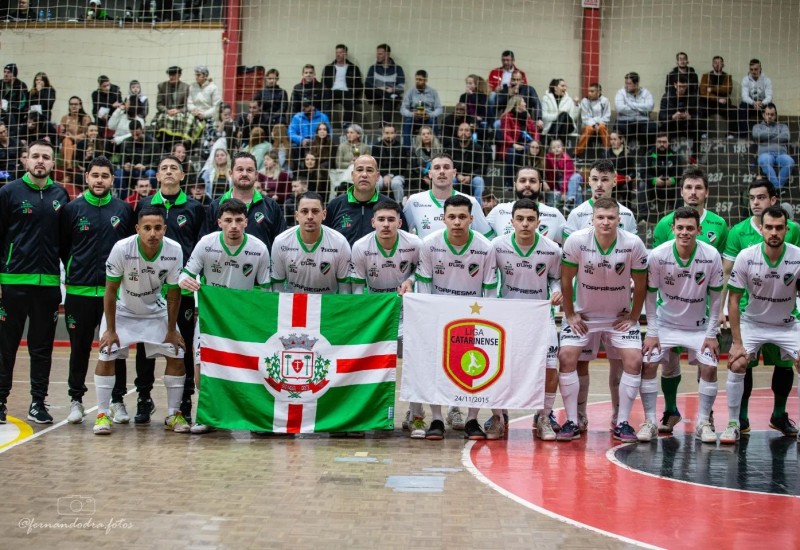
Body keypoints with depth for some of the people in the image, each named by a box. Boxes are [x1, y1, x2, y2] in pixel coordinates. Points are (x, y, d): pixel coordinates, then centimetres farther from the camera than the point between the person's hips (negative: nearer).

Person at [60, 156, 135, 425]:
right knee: (79, 348, 7)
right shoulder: (72, 209, 1)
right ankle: (76, 400, 19)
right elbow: (62, 246, 7)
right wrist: (74, 270, 5)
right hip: (79, 291, 0)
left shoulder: (124, 210, 3)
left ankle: (117, 401, 14)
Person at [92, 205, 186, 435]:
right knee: (106, 356, -14)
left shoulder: (174, 251, -24)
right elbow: (110, 291, -18)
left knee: (177, 356, -5)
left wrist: (171, 330, -5)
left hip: (156, 310, 2)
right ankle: (102, 414, 0)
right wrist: (110, 330, -15)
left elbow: (173, 293, -10)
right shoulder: (122, 248, -30)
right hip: (122, 310, -2)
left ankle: (173, 414, 9)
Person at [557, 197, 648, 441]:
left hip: (620, 316, 0)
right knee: (566, 356, -15)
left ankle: (622, 423, 0)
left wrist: (633, 318, -5)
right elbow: (566, 279, -7)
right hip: (583, 313, 0)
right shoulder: (576, 241, -18)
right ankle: (572, 422, -4)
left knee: (634, 359, -13)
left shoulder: (633, 244, -17)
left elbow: (641, 285, -5)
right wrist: (569, 314, -6)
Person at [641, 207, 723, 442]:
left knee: (709, 368, -13)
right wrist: (652, 333, -10)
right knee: (648, 365, -14)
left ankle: (703, 422, 4)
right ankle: (650, 421, -2)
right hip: (665, 323, 0)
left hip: (699, 326, 0)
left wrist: (711, 334, -7)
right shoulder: (657, 255, -18)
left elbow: (715, 298, -6)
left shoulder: (712, 256, -17)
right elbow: (650, 296, -7)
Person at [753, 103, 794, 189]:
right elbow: (756, 135, 2)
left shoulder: (782, 126, 29)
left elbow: (785, 137, 5)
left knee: (789, 161, -37)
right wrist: (775, 133, 8)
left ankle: (779, 186, -37)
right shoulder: (758, 127, 28)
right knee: (765, 160, -41)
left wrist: (767, 138, 4)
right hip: (766, 153, -1)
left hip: (781, 153, 1)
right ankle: (777, 186, -45)